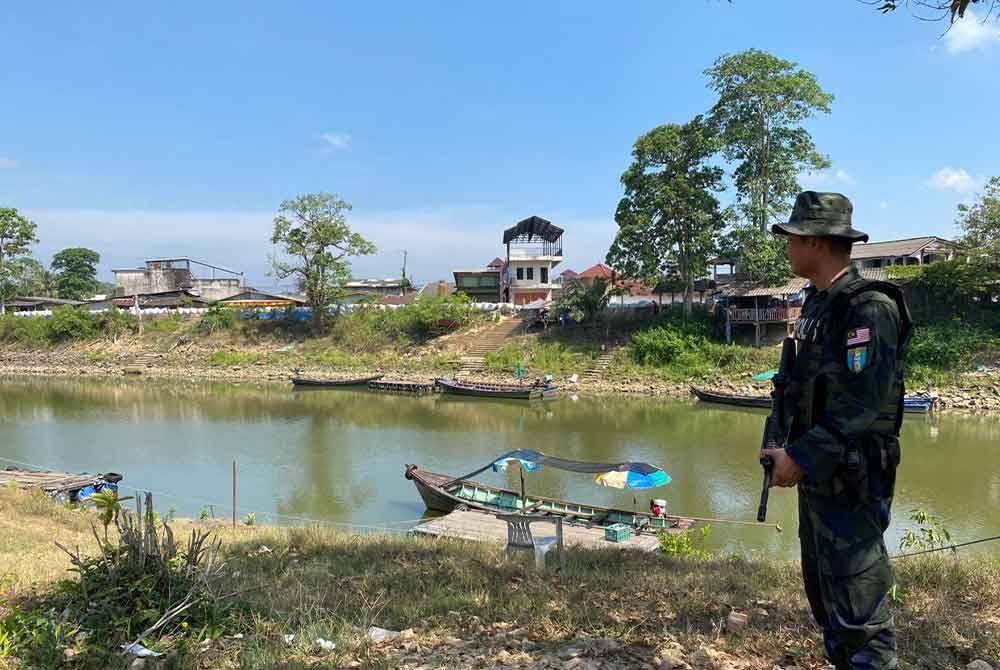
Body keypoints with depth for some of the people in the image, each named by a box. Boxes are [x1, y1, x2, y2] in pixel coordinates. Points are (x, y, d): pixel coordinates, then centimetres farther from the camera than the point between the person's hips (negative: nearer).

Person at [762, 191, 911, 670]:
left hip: (849, 481, -9)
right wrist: (791, 449, 10)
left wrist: (802, 457, -20)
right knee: (823, 594, 20)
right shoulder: (817, 303, 10)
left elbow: (863, 405, -23)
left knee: (857, 604, -1)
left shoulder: (867, 307, -18)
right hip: (817, 473, 9)